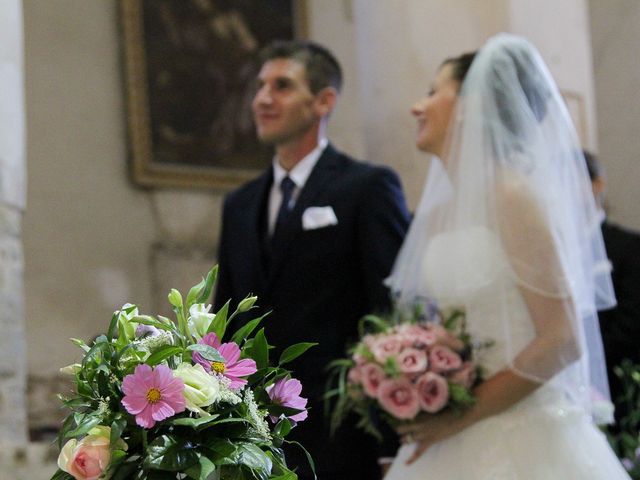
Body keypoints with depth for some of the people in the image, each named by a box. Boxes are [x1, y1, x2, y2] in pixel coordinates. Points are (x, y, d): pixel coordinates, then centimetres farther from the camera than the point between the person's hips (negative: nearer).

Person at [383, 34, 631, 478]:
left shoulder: (513, 197, -11)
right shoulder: (435, 214, 10)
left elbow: (563, 340, -17)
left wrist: (460, 417, -16)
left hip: (523, 440, -7)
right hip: (454, 442, 7)